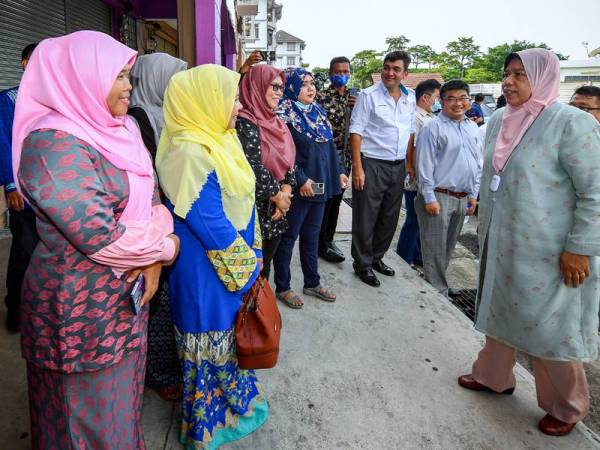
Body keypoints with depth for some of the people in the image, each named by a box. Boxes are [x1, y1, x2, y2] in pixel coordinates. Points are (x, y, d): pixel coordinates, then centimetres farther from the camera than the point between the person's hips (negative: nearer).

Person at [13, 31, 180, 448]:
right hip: (81, 304, -7)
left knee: (121, 392, 24)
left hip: (125, 293, 8)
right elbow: (101, 238, -29)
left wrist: (153, 259, -10)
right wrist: (165, 247, -12)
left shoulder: (120, 129, 4)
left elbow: (151, 197, 7)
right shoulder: (53, 144, -23)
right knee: (91, 411, 13)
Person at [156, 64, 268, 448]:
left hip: (235, 268, 9)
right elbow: (211, 226, -24)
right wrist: (247, 267, -12)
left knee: (229, 337, 23)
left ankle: (237, 405, 44)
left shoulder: (215, 143, 6)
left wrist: (251, 260, 11)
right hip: (209, 274, -9)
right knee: (213, 342, 9)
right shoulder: (190, 153, -24)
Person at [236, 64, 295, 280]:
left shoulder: (275, 122, 12)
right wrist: (277, 195, -10)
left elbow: (289, 160, 11)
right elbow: (253, 169, -21)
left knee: (265, 266, 19)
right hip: (256, 210, -7)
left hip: (277, 211, 7)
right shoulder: (245, 123, -14)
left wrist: (286, 191, -5)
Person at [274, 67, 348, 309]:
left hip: (320, 184, 7)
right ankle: (282, 287, 18)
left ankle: (312, 282, 29)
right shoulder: (284, 114, -10)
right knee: (289, 237, 4)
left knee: (312, 235, 16)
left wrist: (339, 170, 12)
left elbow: (330, 145, 18)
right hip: (298, 187, -7)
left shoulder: (318, 111, 13)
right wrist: (301, 180, -20)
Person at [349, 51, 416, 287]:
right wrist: (357, 168, -16)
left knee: (390, 218, 14)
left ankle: (377, 257, 31)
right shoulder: (368, 95, -7)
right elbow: (356, 132, -10)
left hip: (398, 166, 6)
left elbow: (411, 132, 16)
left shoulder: (410, 98, 10)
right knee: (366, 218, 2)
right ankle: (363, 264, 16)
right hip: (372, 164, -6)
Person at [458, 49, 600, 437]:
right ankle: (493, 376, 40)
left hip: (547, 252, -6)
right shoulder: (499, 121, 6)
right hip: (502, 243, 7)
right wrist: (486, 229, 19)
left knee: (551, 327, 6)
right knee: (499, 312, 19)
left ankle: (567, 407, 29)